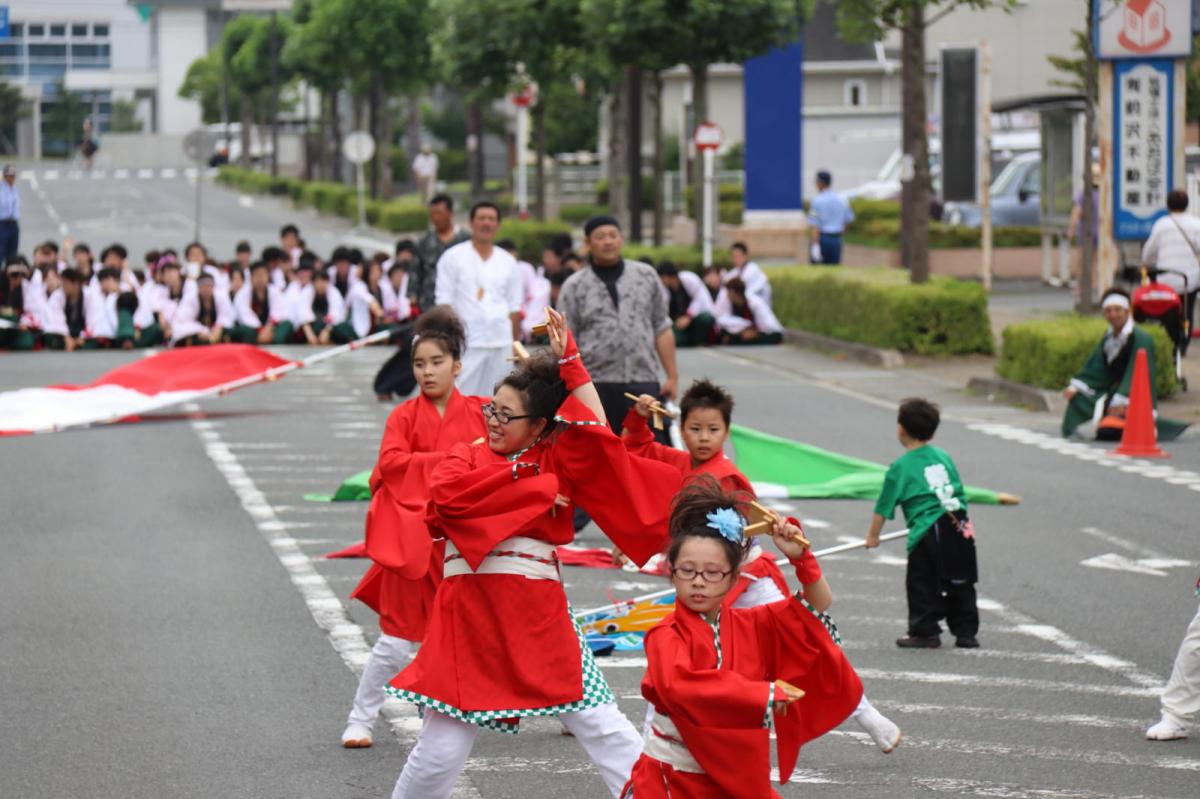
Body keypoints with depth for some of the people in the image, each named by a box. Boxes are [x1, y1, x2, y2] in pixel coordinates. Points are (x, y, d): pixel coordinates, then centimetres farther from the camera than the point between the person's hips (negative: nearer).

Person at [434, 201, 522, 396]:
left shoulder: (508, 262, 13)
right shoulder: (453, 257, 1)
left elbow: (514, 307, 14)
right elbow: (444, 302, -2)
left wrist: (515, 343, 9)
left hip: (501, 342, 4)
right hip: (466, 343, -4)